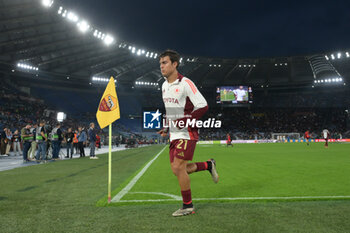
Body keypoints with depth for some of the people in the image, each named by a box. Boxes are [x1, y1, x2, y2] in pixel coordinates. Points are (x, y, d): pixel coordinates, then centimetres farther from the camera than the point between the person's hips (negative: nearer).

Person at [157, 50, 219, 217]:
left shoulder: (185, 83, -12)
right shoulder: (164, 86, 14)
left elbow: (203, 106, -16)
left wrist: (185, 121, -21)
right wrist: (167, 128, 15)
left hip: (187, 134, -8)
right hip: (175, 134, 8)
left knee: (178, 168, -10)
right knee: (177, 170, 6)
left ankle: (188, 206, 7)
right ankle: (208, 165, 28)